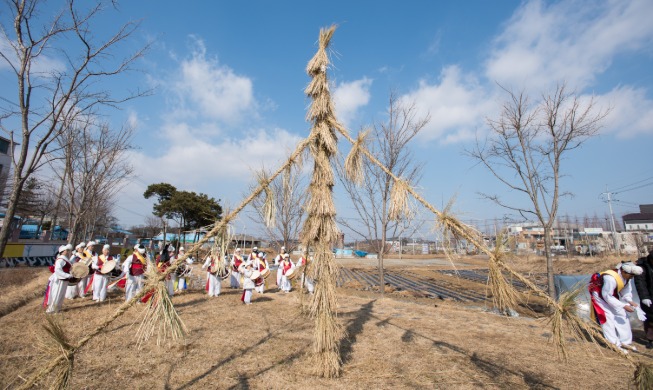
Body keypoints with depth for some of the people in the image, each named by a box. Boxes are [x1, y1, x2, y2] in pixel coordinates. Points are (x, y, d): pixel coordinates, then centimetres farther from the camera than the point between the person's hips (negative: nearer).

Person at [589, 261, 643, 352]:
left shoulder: (626, 276, -12)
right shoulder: (610, 278, -37)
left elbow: (626, 290, 0)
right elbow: (607, 296, -30)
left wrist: (629, 301, -18)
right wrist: (623, 306, -28)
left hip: (612, 295, 9)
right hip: (601, 296, -8)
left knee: (622, 315, 8)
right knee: (608, 319, -10)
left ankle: (625, 341, 22)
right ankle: (614, 344, -1)